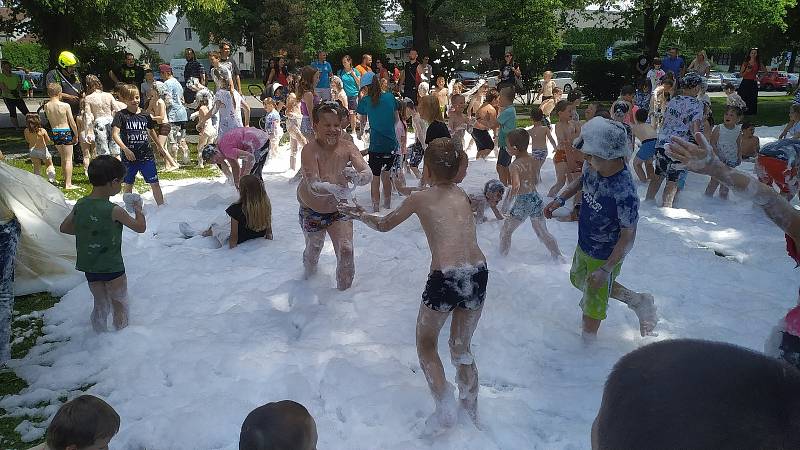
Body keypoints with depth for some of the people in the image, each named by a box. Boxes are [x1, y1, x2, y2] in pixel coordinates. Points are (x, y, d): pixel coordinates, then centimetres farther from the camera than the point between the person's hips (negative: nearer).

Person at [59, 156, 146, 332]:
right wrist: (138, 208, 5)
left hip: (89, 268, 5)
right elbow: (140, 227, -11)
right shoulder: (114, 211, -21)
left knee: (100, 304, 22)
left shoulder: (80, 205, -4)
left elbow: (64, 227, 9)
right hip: (112, 268, -5)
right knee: (119, 304, 15)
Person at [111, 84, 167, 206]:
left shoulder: (145, 115, 5)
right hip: (129, 157, -2)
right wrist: (125, 149, -26)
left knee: (155, 183, 1)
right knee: (128, 185, 12)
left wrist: (160, 147, 30)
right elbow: (115, 134, -15)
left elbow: (151, 132, 22)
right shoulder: (121, 115, -5)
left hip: (146, 156, 2)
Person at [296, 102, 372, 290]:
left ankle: (344, 289, 22)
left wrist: (357, 177, -52)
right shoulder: (309, 150, -26)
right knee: (314, 248, 19)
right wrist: (331, 188, -59)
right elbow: (313, 186, -38)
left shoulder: (348, 147, -17)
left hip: (339, 210, 2)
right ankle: (310, 269, 57)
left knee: (346, 250, -6)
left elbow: (368, 174, -29)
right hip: (312, 212, -1)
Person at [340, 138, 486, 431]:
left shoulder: (420, 199, 5)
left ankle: (445, 407, 10)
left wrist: (357, 214, 38)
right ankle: (470, 407, 34)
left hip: (445, 278, -4)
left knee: (426, 344, 20)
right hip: (478, 274, 5)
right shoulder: (462, 195, 16)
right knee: (462, 347, 25)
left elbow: (383, 225, 20)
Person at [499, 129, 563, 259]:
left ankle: (503, 257, 25)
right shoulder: (535, 161, 1)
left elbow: (516, 186, -31)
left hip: (521, 203, -6)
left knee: (505, 232, 15)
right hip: (536, 199, 6)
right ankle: (557, 256, 27)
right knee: (542, 232, 21)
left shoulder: (515, 166, -19)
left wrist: (507, 204, -23)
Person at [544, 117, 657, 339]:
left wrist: (605, 270, -26)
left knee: (592, 307, 12)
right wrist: (560, 199, -3)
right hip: (583, 246, 8)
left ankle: (587, 343, 40)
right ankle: (637, 300, 43)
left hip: (605, 257, -8)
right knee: (578, 280, 33)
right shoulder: (592, 167, -15)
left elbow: (628, 237, -28)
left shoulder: (624, 193, -38)